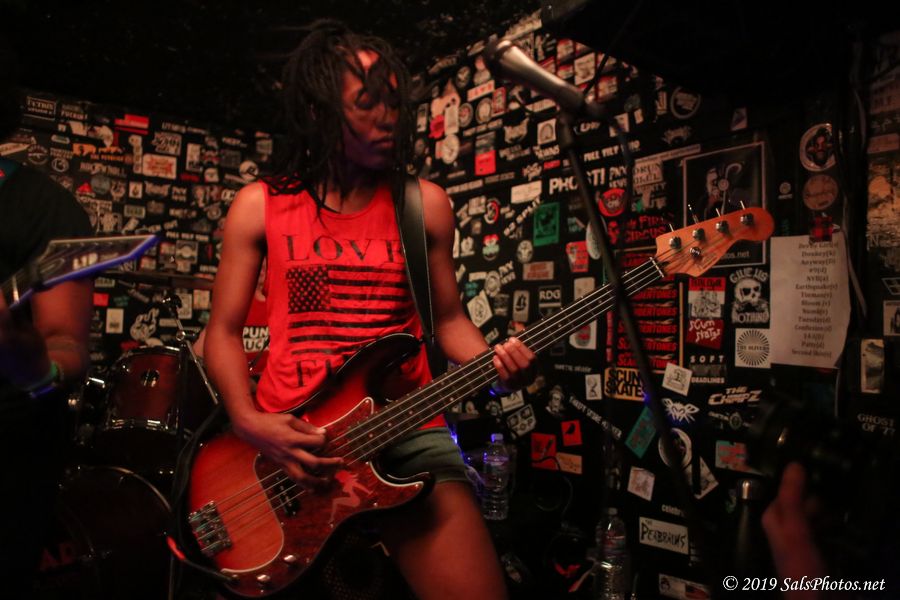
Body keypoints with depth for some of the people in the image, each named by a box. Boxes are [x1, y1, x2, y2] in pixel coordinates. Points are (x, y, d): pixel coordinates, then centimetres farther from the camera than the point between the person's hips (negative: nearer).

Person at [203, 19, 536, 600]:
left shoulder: (425, 204, 5)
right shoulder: (260, 206, 3)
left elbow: (449, 318, 10)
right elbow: (224, 329, 5)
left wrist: (497, 364, -10)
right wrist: (252, 424, -11)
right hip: (284, 439, 0)